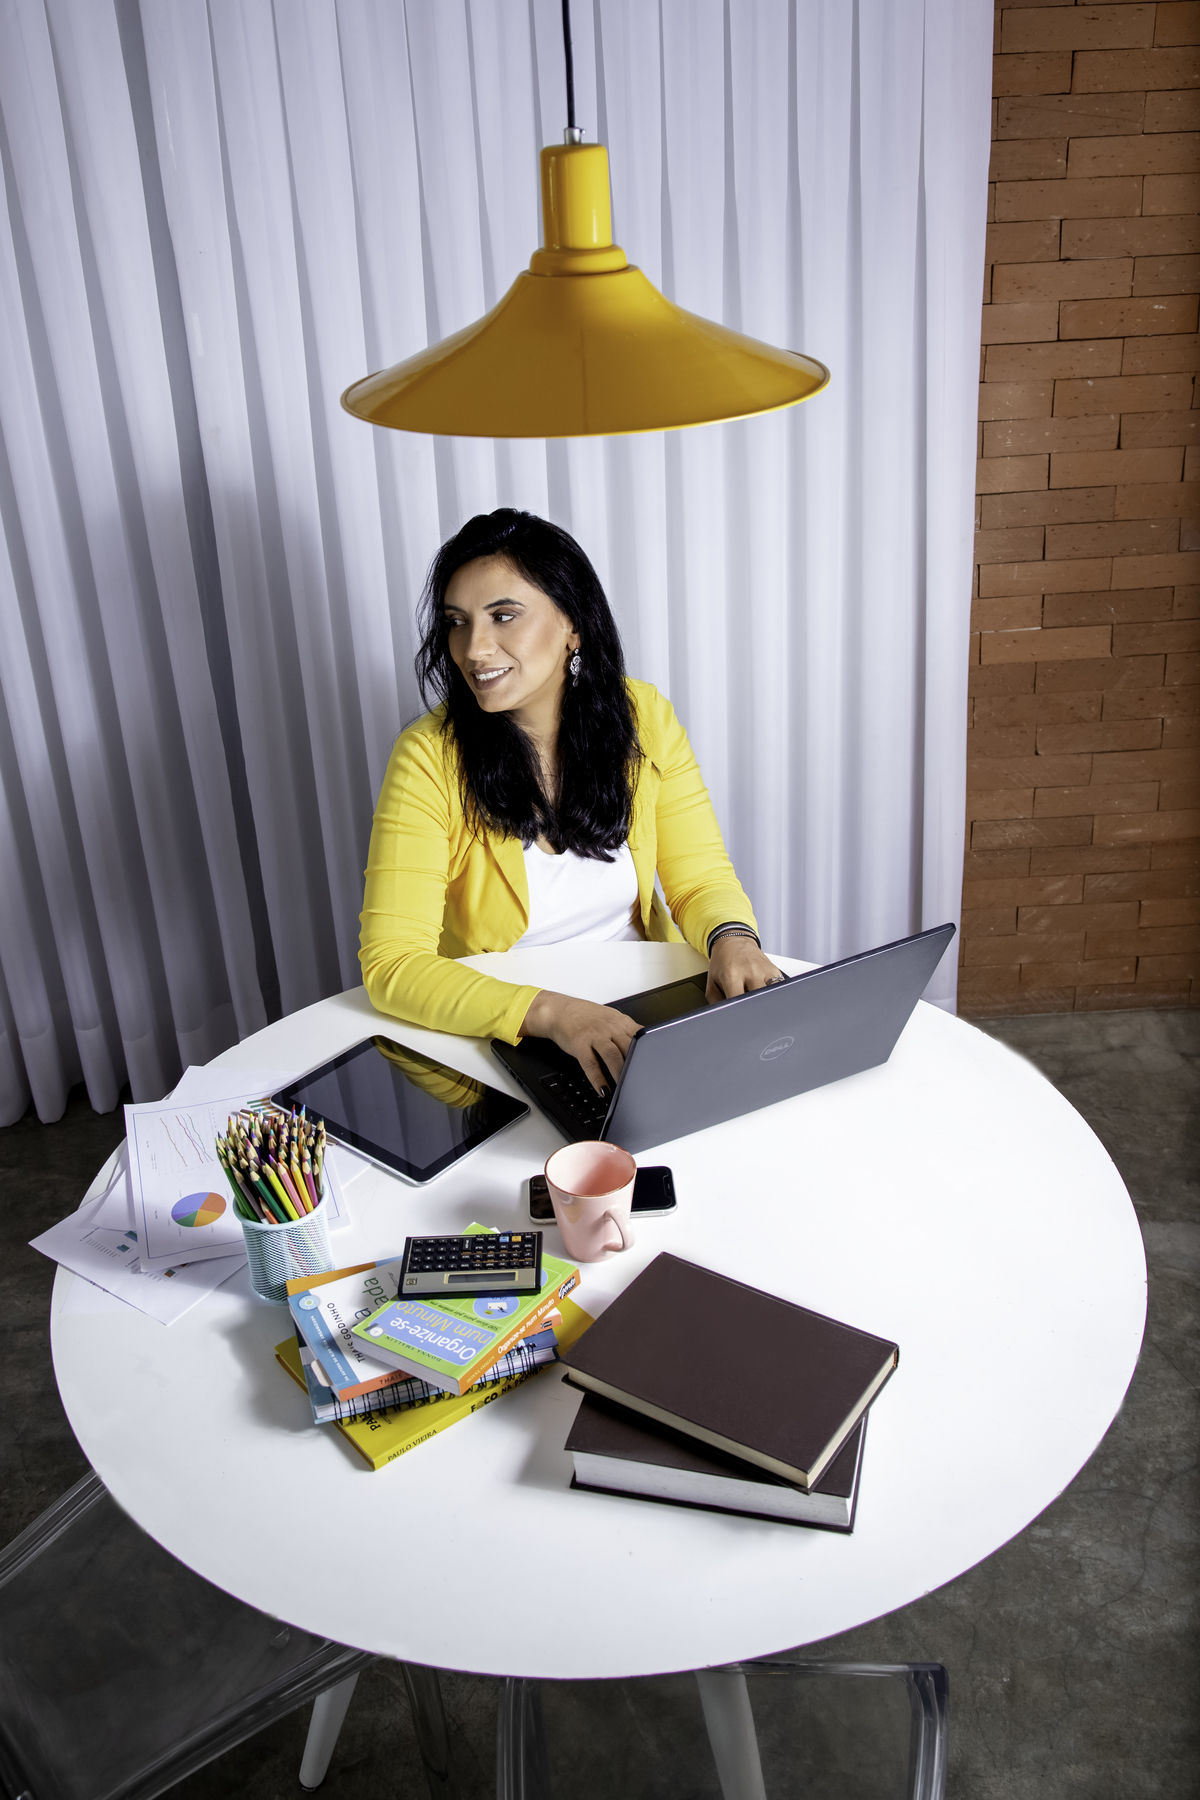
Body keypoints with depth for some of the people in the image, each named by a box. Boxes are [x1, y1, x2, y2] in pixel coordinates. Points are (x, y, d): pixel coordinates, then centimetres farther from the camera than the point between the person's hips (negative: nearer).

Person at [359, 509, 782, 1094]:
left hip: (645, 1015, 4)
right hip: (498, 1040, -4)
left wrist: (732, 938, -24)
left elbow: (700, 877, 1)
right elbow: (392, 963, -20)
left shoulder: (644, 718, -4)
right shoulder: (430, 757, -14)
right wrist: (550, 1012, -35)